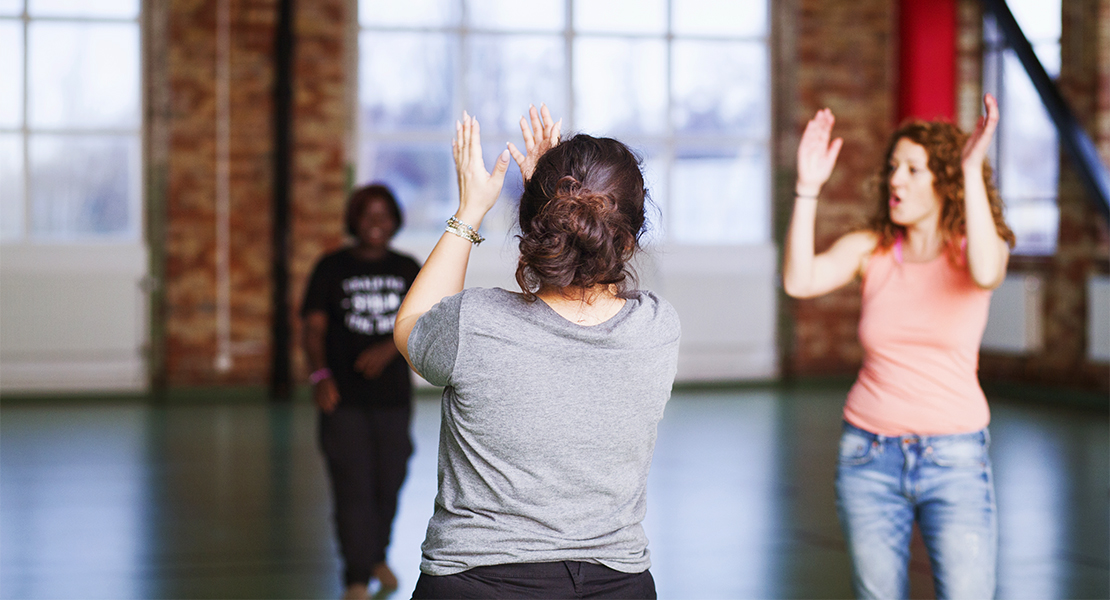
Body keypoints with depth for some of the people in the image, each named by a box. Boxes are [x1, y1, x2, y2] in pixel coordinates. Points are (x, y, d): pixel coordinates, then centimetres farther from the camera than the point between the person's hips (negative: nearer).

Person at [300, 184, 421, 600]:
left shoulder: (407, 270, 9)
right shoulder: (332, 268, 2)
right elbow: (314, 327, -4)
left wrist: (388, 349, -17)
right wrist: (320, 375, -20)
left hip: (393, 397, 3)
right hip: (344, 398, -3)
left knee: (389, 483, 9)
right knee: (352, 487, -8)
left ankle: (377, 555, 34)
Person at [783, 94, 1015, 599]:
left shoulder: (973, 248, -3)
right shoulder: (869, 249, 3)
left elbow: (986, 273, -29)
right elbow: (799, 282, -15)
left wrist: (974, 170, -31)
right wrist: (808, 188, -21)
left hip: (954, 459, -2)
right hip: (870, 456, 2)